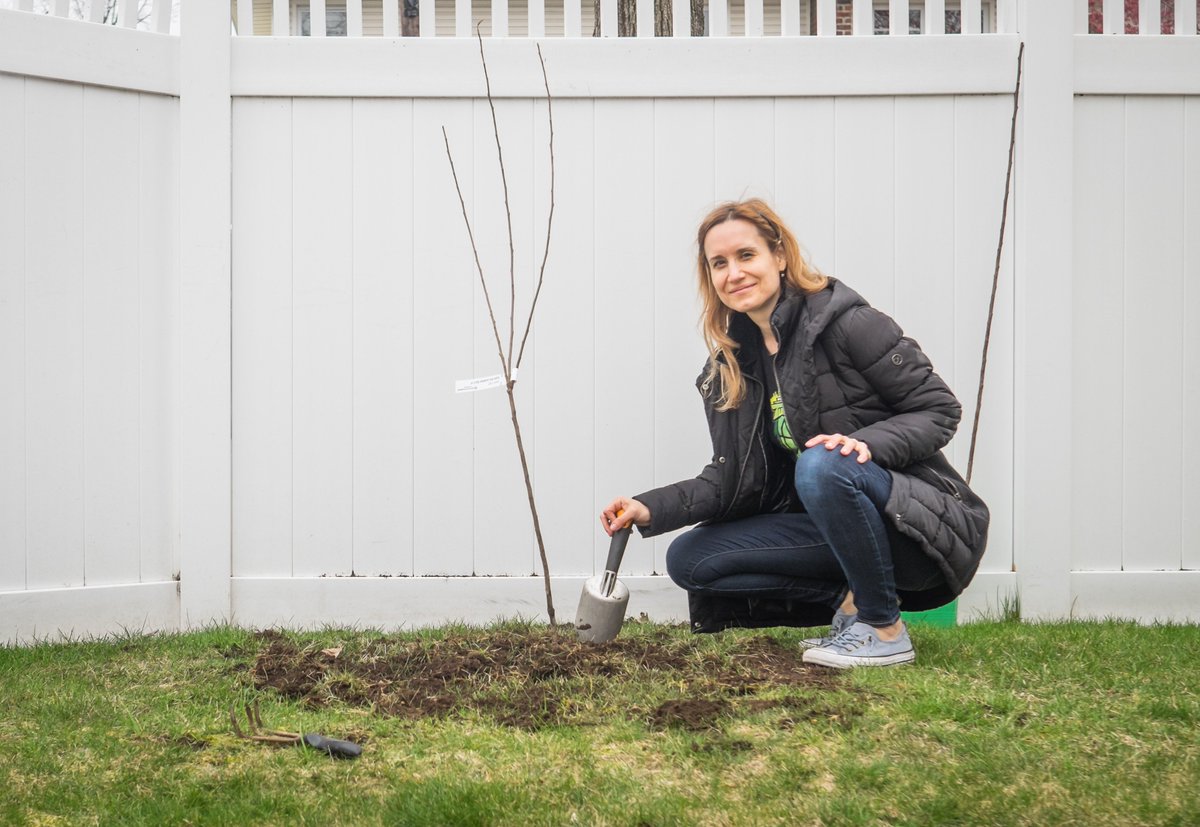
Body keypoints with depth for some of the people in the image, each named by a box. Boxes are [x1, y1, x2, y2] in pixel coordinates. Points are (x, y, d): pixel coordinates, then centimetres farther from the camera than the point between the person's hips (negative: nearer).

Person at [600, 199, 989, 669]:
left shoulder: (848, 323, -13)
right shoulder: (729, 367, 6)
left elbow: (939, 409, -12)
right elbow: (736, 482, 3)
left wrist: (868, 443, -30)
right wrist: (651, 510, -12)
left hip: (924, 522, -6)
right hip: (828, 525, 7)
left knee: (821, 466, -36)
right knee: (689, 560, -5)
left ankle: (884, 629, -16)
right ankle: (853, 599, -3)